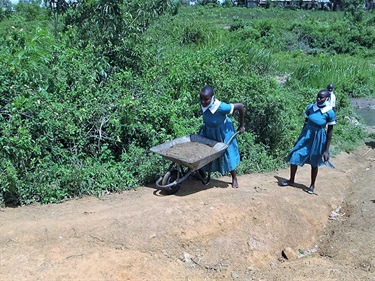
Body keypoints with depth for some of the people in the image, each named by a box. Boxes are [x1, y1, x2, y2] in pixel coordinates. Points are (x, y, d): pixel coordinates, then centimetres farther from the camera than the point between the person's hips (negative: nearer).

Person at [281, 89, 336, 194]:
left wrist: (326, 150, -10)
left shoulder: (330, 113, -17)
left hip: (318, 139, -3)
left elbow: (330, 132, -10)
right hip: (306, 135, 3)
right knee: (294, 157, 3)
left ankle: (312, 185, 32)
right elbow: (305, 123, 5)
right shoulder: (310, 107, -8)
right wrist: (300, 138, 11)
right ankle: (291, 180, 25)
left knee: (314, 163, 12)